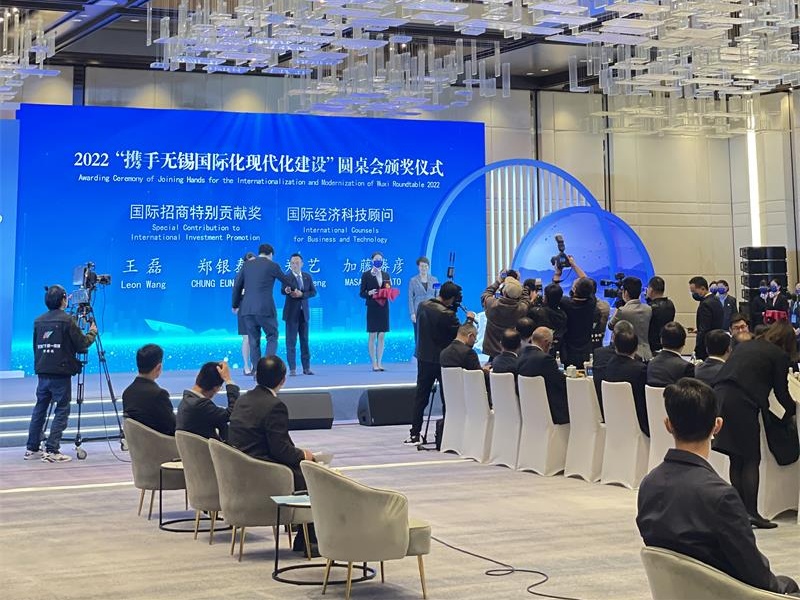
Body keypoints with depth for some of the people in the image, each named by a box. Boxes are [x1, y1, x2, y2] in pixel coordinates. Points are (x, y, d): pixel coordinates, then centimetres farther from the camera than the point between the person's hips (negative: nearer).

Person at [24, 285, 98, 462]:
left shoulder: (38, 321, 9)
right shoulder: (67, 320, -10)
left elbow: (36, 346, 15)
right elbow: (82, 345, -9)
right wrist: (92, 332, 8)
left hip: (42, 372, 6)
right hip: (61, 374, -6)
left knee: (39, 409, 13)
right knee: (61, 411, -1)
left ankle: (32, 449, 16)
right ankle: (52, 451, -7)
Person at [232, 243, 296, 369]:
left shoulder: (246, 264, 11)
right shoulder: (272, 265, 1)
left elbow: (237, 286, 11)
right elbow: (286, 281, 15)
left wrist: (235, 304, 23)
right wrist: (294, 286, 37)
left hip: (247, 309, 4)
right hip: (265, 308, -4)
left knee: (254, 341, 9)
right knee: (272, 337, 9)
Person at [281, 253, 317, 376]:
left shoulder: (307, 276, 8)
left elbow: (313, 291, 3)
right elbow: (283, 291, -23)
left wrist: (301, 294, -14)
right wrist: (286, 290, -47)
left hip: (304, 312, 4)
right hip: (292, 313, -4)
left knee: (305, 340, 8)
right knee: (291, 341, -2)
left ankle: (306, 367, 13)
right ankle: (292, 369, 0)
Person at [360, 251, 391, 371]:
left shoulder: (386, 274, 12)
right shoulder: (366, 275, 0)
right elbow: (361, 293, -1)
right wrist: (369, 293, -21)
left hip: (384, 308, 4)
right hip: (372, 308, -4)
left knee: (381, 336, 4)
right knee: (372, 336, -1)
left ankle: (379, 362, 9)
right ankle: (374, 363, 2)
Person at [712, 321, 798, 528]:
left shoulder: (745, 346, 23)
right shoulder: (779, 356, 4)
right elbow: (781, 392, 6)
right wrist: (792, 411, 27)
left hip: (719, 397, 7)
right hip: (742, 404, -7)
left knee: (736, 460, 13)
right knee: (751, 460, 2)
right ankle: (751, 512, -3)